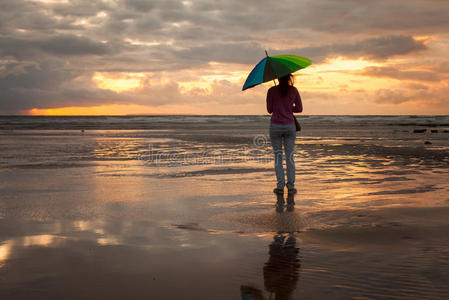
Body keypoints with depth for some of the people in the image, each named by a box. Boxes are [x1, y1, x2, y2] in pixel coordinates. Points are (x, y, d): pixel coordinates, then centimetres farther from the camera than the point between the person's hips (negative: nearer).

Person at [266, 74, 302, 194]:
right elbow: (299, 108, 6)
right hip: (290, 126, 1)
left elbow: (269, 110, 1)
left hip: (275, 126, -1)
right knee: (290, 156, 7)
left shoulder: (272, 91, -5)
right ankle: (291, 186, 5)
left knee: (278, 157, 5)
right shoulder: (293, 90, -1)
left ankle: (280, 186, 1)